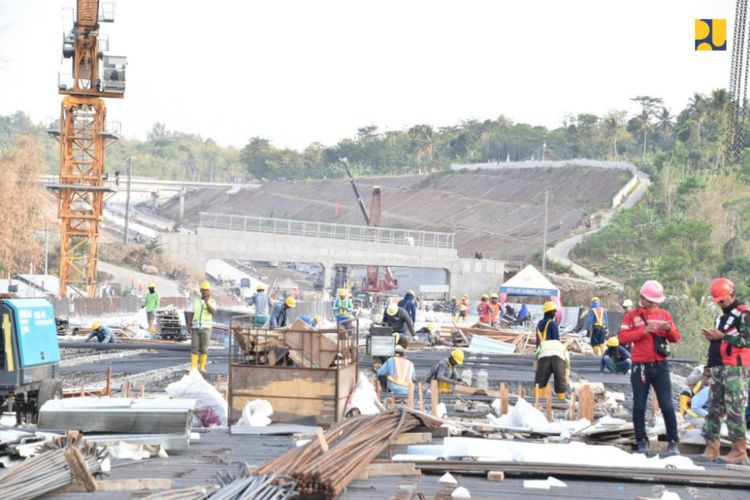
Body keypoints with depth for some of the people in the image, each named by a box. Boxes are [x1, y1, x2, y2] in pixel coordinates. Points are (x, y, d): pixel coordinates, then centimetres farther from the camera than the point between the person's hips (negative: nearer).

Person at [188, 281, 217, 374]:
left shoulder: (212, 301, 2)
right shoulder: (195, 301, 7)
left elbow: (213, 312, -16)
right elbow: (191, 314, 7)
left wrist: (207, 302, -25)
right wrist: (189, 326, -5)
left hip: (206, 328, -2)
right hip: (196, 328, 2)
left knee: (204, 348, -6)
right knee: (194, 348, -3)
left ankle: (202, 367, 2)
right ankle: (193, 367, 2)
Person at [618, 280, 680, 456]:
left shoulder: (664, 315, 10)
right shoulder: (633, 315, 3)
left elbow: (676, 338, 9)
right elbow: (622, 337, -8)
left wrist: (669, 330, -13)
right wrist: (643, 331, -19)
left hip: (660, 366, 1)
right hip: (640, 367, -1)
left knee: (667, 406, -3)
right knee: (639, 406, 2)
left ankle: (673, 442, 0)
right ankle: (642, 442, 10)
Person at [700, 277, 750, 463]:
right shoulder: (721, 318, 23)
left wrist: (722, 336, -16)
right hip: (719, 369, 9)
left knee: (734, 409, -12)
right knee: (714, 407, 7)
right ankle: (712, 446, 9)